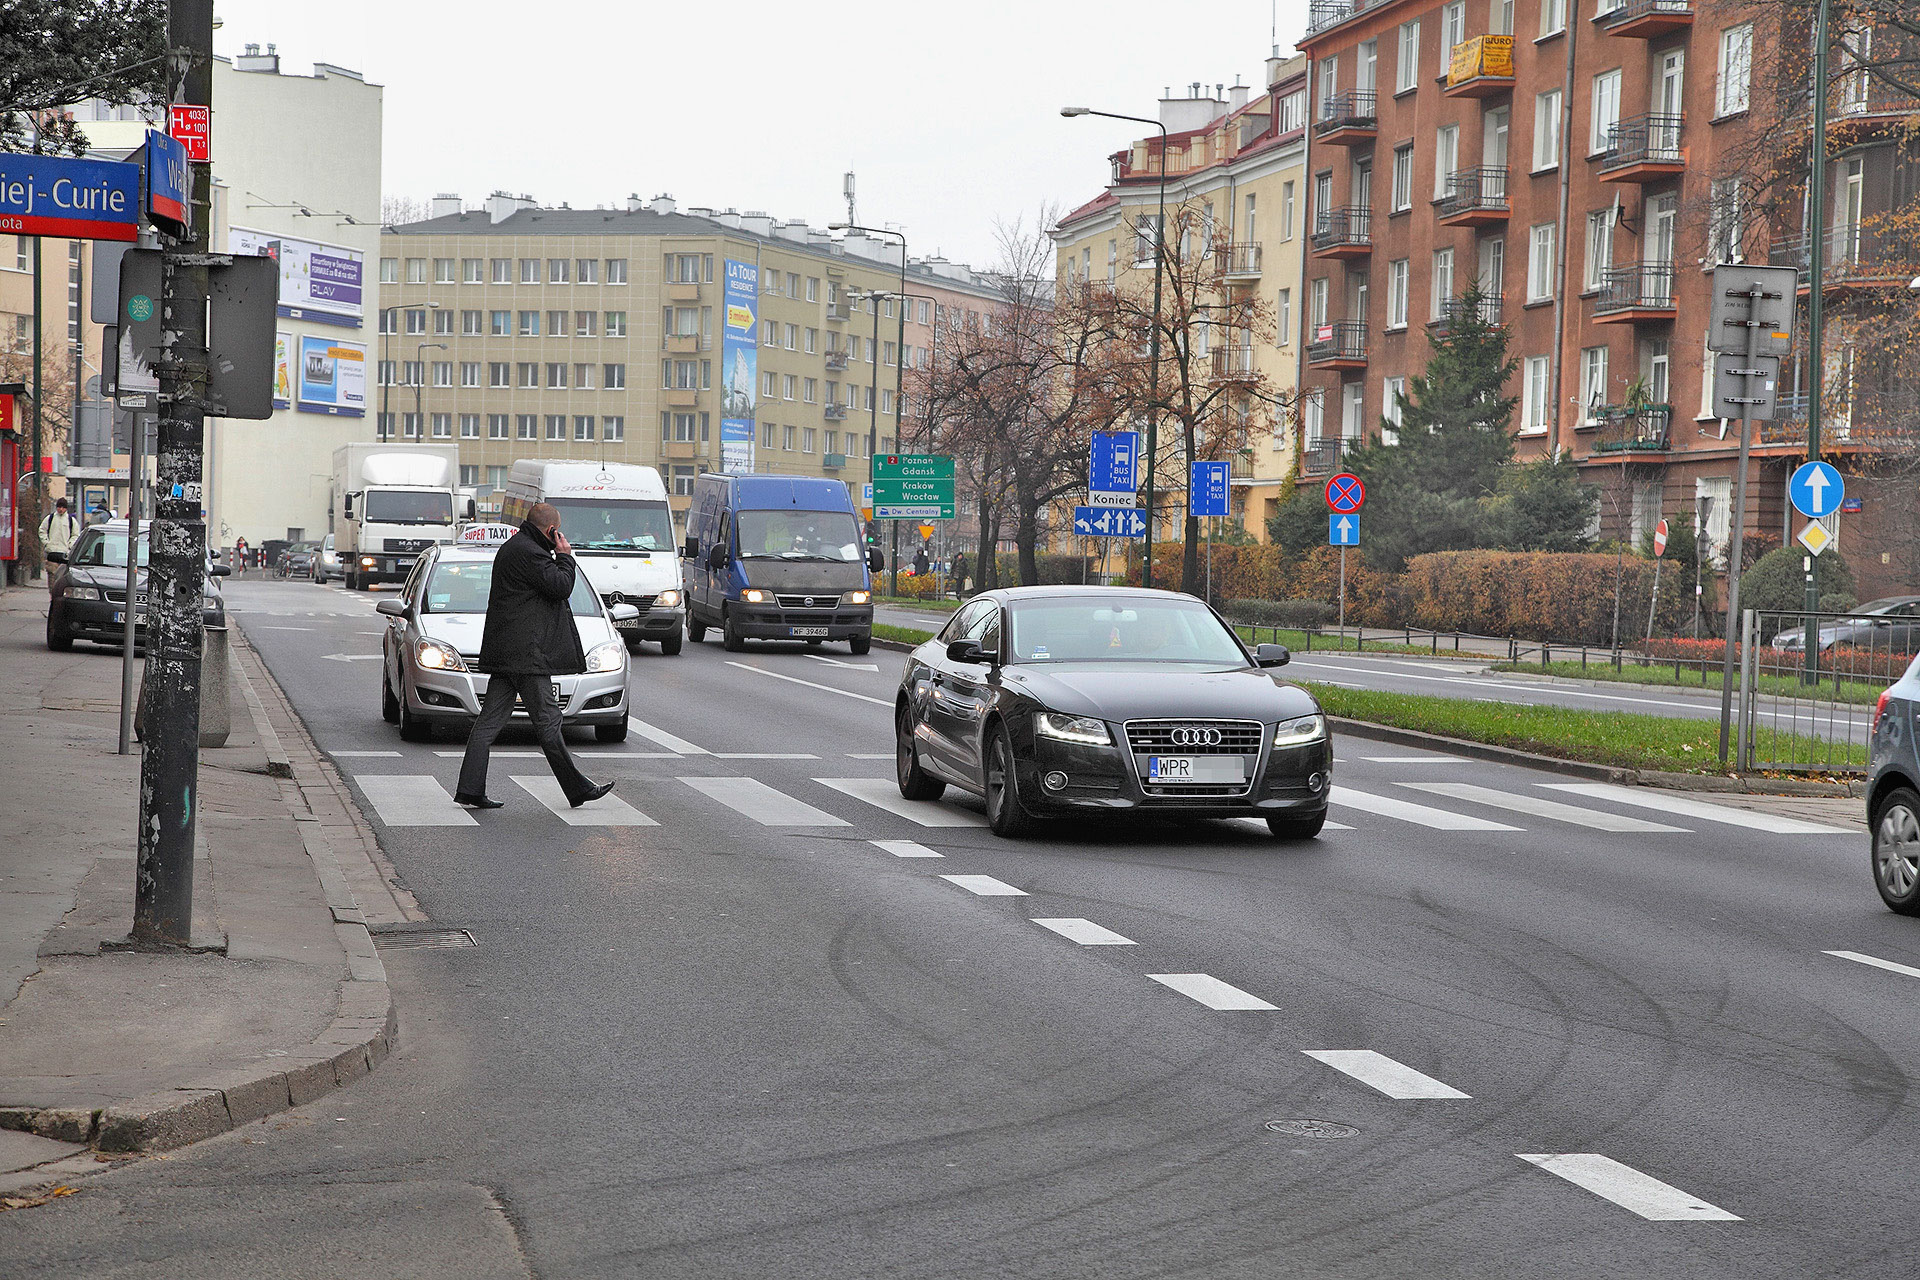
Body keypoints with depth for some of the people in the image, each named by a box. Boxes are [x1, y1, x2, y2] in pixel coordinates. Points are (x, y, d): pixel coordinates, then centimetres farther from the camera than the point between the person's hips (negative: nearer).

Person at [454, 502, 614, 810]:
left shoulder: (511, 548, 20)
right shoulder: (529, 553, -14)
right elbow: (561, 587, -16)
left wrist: (559, 558, 18)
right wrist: (564, 556, -3)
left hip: (502, 654, 10)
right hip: (526, 653, -10)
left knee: (490, 720, 5)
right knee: (548, 721, -4)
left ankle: (470, 790, 2)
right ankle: (577, 788, 3)